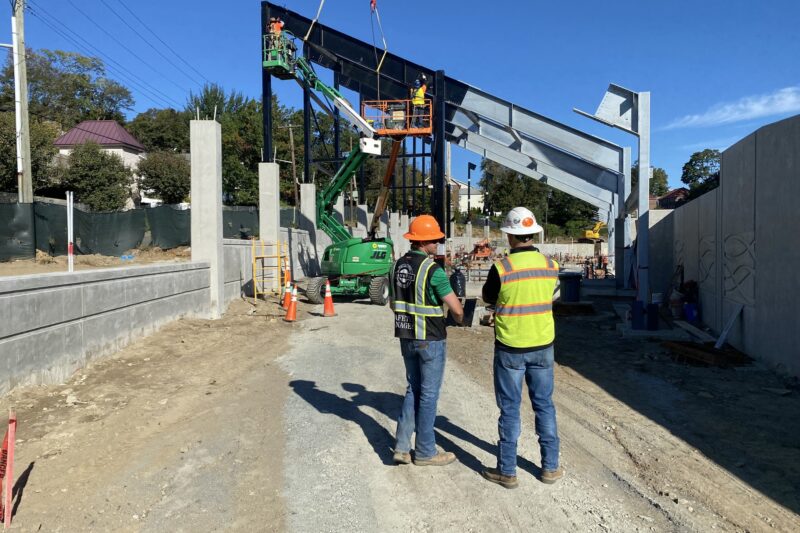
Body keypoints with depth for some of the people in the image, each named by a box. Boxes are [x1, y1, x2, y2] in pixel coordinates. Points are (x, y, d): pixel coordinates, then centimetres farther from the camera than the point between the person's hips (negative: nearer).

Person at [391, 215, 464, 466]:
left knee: (413, 390, 18)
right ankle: (425, 452, 19)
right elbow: (456, 309, -16)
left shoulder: (398, 265, 5)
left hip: (406, 338, 7)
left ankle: (402, 446, 16)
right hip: (430, 339, -7)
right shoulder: (433, 270, -18)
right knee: (428, 394, 6)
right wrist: (459, 319, 6)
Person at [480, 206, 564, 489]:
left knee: (510, 409, 8)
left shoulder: (501, 268, -17)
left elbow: (488, 298, 0)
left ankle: (507, 471, 18)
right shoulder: (550, 265, -4)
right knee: (544, 405, 17)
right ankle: (550, 467, 27)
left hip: (510, 348, -3)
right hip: (542, 346, 4)